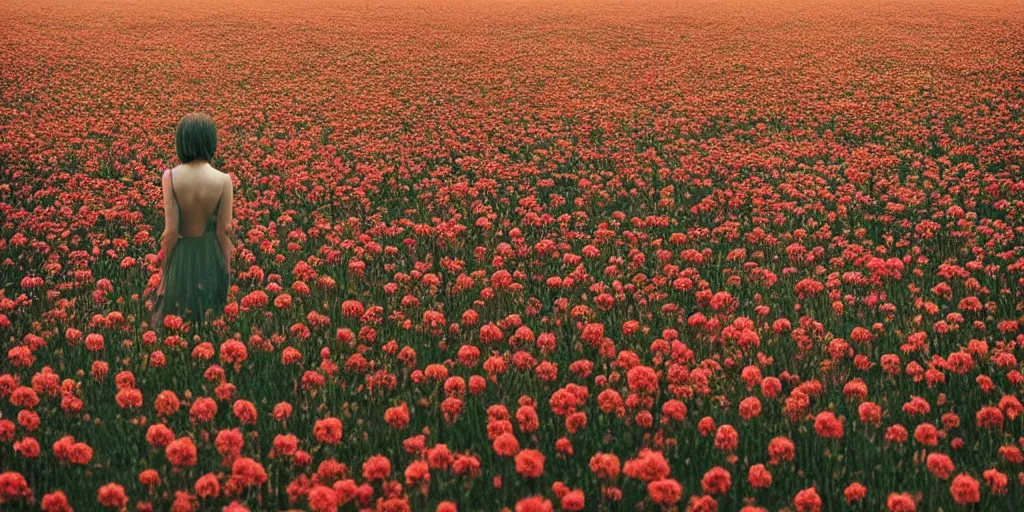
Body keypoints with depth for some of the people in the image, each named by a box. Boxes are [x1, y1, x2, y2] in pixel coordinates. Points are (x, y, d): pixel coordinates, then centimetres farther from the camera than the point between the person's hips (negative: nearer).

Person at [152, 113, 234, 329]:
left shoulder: (171, 177, -15)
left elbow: (171, 231, -13)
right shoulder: (223, 180, -15)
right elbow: (224, 232, -10)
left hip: (181, 257, 0)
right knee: (210, 323, 18)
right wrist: (226, 269, 4)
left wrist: (165, 268, 2)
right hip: (211, 257, 0)